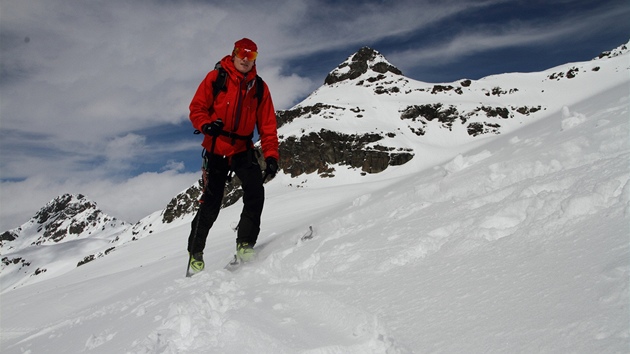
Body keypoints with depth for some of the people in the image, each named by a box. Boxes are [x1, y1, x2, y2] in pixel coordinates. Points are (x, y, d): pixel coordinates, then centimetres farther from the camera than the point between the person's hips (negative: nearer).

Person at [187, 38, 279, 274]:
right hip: (216, 149, -2)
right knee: (211, 202, -2)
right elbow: (196, 108, -3)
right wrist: (206, 125, -25)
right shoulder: (215, 78, -2)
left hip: (243, 150, 3)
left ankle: (245, 243, -8)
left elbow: (267, 125, 1)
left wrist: (271, 155, -10)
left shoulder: (259, 87, 5)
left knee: (255, 192, -19)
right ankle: (195, 251, 16)